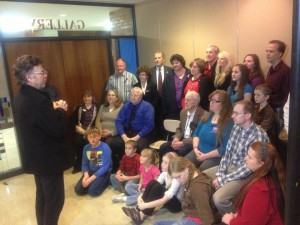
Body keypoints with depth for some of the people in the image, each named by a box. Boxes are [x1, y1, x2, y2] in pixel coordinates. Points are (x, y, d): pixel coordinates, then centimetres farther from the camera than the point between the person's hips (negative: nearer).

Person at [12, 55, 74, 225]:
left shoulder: (22, 97, 5)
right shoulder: (38, 100, -27)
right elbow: (58, 130, -25)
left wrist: (54, 110, 2)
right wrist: (61, 111, -10)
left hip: (36, 157, 10)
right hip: (48, 159, -10)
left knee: (43, 196, 24)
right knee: (55, 199, 7)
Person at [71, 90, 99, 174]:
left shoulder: (96, 107, 7)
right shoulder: (79, 108, 17)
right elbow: (72, 120, 11)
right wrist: (77, 127, -8)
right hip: (80, 131, 2)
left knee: (86, 142, -31)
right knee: (77, 142, -27)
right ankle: (78, 165, -5)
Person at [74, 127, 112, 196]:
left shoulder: (105, 148, -18)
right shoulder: (86, 148, -1)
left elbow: (105, 167, -20)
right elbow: (85, 164, 6)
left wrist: (91, 178, -22)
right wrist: (86, 175, -15)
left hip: (103, 172, -5)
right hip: (91, 171, 5)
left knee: (92, 191, -23)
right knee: (78, 190, -10)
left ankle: (105, 181, 4)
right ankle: (93, 182, 14)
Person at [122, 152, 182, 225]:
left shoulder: (177, 179, -28)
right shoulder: (165, 173, -6)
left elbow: (164, 200, -34)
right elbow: (153, 187, -8)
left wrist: (145, 205, -37)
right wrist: (141, 196, -25)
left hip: (177, 204, -7)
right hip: (167, 200, 7)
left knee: (158, 187, -30)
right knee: (153, 182, -18)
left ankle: (142, 215, -24)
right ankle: (139, 209, -16)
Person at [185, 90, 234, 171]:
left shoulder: (228, 122, -12)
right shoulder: (207, 116, 11)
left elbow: (225, 148, -16)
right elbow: (196, 133, 16)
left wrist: (205, 156, -14)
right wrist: (195, 148, -1)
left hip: (215, 157, -6)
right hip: (199, 152, 6)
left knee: (200, 171, -29)